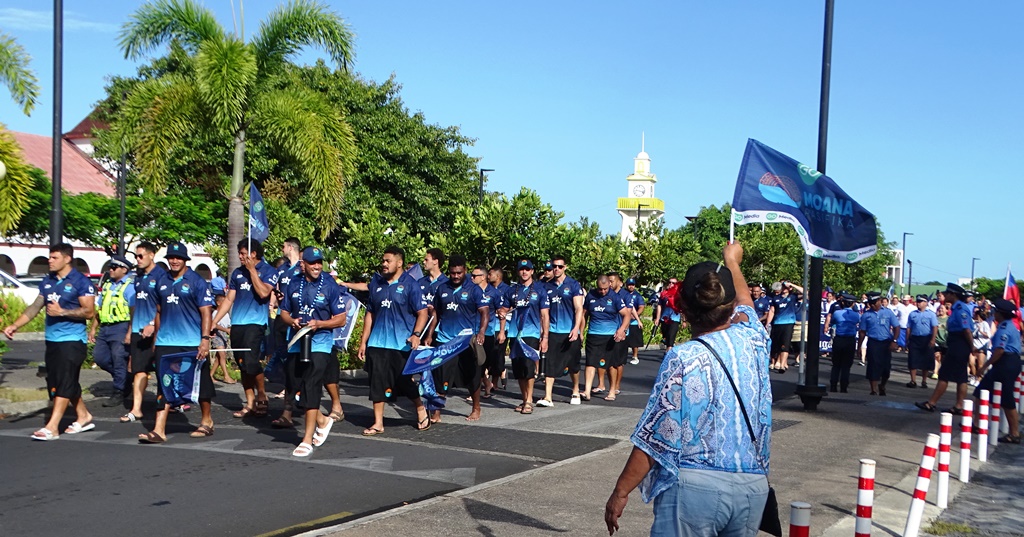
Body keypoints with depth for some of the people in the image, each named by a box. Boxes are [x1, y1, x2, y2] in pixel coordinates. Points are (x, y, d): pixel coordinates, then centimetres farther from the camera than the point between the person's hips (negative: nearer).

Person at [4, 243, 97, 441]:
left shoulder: (81, 282, -9)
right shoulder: (47, 281, 11)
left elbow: (89, 312, -13)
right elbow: (35, 307, 11)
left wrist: (62, 312, -21)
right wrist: (15, 325, 0)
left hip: (72, 340, -8)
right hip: (52, 340, 8)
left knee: (64, 383, -8)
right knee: (55, 382, 13)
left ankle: (52, 427, -9)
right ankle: (83, 417, 25)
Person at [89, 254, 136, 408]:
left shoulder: (130, 286, -7)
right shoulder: (107, 285, 19)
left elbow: (134, 311, -14)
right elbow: (99, 308, 22)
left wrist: (130, 332, -21)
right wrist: (93, 328, 17)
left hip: (121, 327, -8)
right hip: (104, 327, 8)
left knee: (119, 359, -6)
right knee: (99, 357, 7)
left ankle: (119, 392, 5)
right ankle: (123, 381, 23)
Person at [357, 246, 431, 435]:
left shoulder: (410, 284, -4)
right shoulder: (376, 283, 9)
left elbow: (422, 312, -6)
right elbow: (370, 313, 13)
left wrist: (416, 334, -22)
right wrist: (363, 341, 10)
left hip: (402, 344, -4)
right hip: (377, 343, 4)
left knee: (404, 382, 4)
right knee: (377, 383, 3)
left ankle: (420, 408, 28)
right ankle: (378, 423, 12)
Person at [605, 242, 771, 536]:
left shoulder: (683, 359, -11)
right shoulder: (752, 339, 3)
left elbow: (656, 437, -11)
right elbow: (745, 302, 28)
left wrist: (621, 490, -2)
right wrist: (732, 261, 46)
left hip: (694, 486, -5)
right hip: (752, 488, 5)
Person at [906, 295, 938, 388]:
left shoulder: (930, 314, 1)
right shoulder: (912, 314, 9)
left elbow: (935, 327, -5)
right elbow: (908, 328, 11)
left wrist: (933, 339, -16)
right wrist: (907, 340, 6)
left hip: (926, 339, -2)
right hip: (914, 339, 2)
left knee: (926, 360, 5)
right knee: (913, 360, -2)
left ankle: (924, 381, 16)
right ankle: (913, 381, 3)